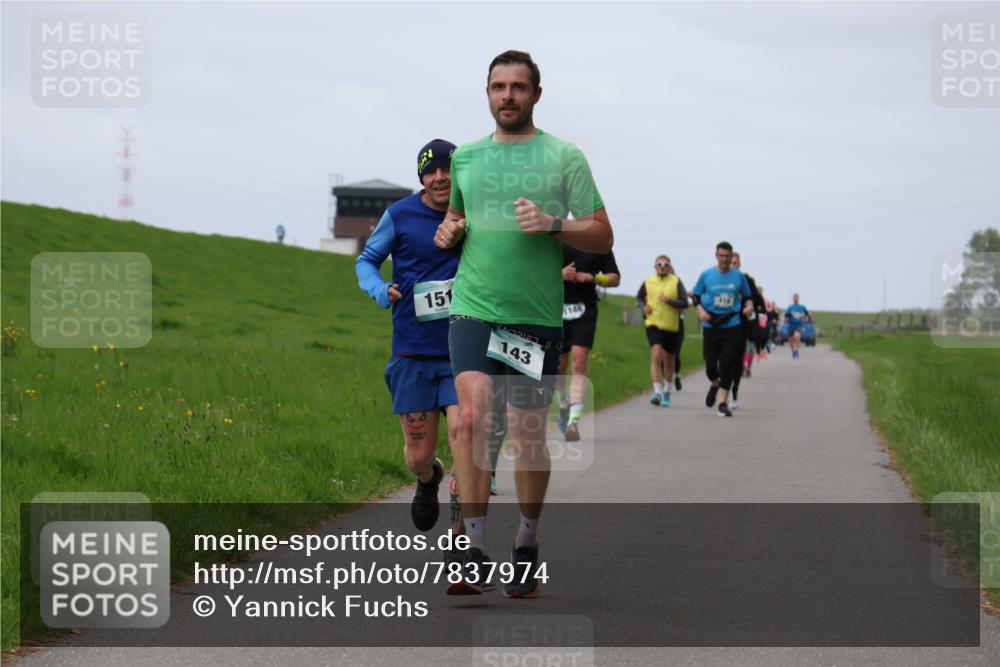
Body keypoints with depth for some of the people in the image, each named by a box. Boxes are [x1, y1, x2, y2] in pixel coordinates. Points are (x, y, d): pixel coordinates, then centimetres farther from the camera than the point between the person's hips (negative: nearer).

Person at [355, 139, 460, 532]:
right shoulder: (401, 215, -1)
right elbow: (366, 261, 10)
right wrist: (380, 291, -11)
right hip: (413, 352, 0)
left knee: (462, 430, -22)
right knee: (419, 454, 5)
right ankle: (428, 480, 45)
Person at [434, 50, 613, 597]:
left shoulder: (564, 157, 2)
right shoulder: (465, 156, 12)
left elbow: (602, 236, 0)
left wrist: (553, 225, -17)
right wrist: (448, 231, 6)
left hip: (537, 316, -1)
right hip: (473, 309, 1)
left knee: (528, 434, 7)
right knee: (473, 416, -18)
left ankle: (526, 547, 26)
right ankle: (475, 555, -18)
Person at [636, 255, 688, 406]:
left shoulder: (676, 282, -4)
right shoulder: (648, 282, 3)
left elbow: (684, 303, -9)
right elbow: (639, 297, 20)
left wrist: (668, 300, -22)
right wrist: (644, 306, 0)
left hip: (672, 327, 0)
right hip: (653, 325, 0)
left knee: (668, 360, 14)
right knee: (656, 356, -19)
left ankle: (667, 391, 33)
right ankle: (657, 392, -25)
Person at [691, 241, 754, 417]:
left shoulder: (739, 276, 3)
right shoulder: (706, 275, 2)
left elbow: (746, 297, 14)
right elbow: (696, 296, 10)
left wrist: (748, 306, -8)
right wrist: (700, 310, -8)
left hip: (732, 326, -1)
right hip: (710, 326, 1)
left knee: (727, 363, -8)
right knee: (710, 363, 1)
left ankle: (723, 403, -1)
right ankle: (715, 384, 36)